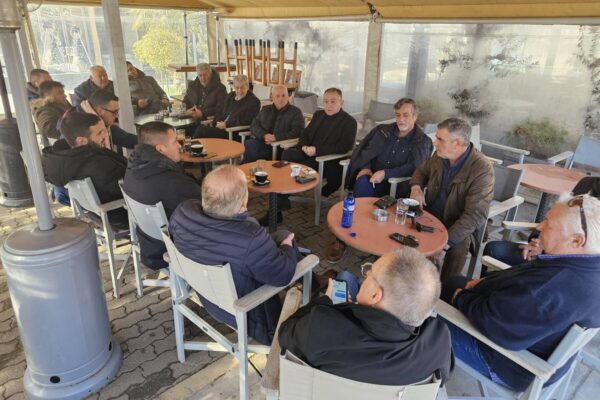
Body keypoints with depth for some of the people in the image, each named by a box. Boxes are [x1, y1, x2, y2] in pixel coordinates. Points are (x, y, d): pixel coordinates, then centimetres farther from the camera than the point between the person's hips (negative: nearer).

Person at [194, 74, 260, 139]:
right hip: (222, 126, 7)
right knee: (201, 128, -20)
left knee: (202, 130, -22)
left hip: (236, 134, -7)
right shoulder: (230, 96, 19)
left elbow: (245, 121, -15)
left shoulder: (254, 101, -5)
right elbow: (220, 112, 22)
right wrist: (218, 122, -1)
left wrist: (226, 124, -18)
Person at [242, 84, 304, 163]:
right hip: (261, 142, 5)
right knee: (249, 144, -31)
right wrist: (264, 135, -7)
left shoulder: (295, 112, 9)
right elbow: (254, 126, 15)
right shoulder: (265, 109, 24)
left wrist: (276, 137, -15)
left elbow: (297, 132, -4)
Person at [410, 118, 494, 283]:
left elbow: (474, 215, -25)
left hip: (457, 226, -5)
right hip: (429, 216, 5)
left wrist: (445, 243, -32)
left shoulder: (482, 170, -21)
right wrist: (416, 187, -6)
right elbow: (422, 170, 18)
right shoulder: (440, 155, -3)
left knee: (456, 248, -32)